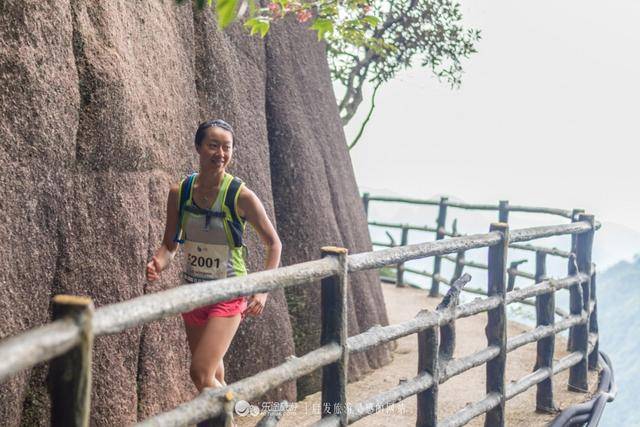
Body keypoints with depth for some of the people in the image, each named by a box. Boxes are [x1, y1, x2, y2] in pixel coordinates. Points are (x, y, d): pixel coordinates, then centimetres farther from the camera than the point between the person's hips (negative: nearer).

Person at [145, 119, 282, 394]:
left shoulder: (241, 197, -15)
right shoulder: (179, 192, -5)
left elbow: (273, 243, -5)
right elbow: (170, 244, 5)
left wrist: (262, 291, -14)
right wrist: (159, 263, -17)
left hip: (228, 296, -5)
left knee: (201, 374, -14)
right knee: (213, 377, 18)